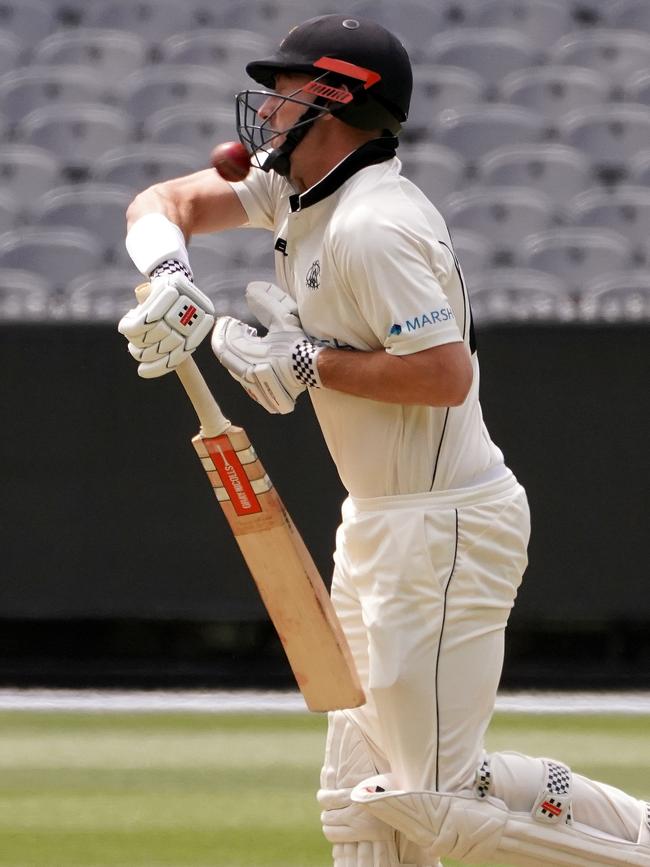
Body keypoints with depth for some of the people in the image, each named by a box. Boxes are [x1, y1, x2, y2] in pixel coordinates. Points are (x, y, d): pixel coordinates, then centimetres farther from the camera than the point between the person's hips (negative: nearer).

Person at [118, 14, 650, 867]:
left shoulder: (372, 227, -21)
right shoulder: (295, 189, 9)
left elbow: (449, 374, -27)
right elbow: (164, 203, 12)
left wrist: (313, 365, -19)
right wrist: (170, 276, -9)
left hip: (445, 531, -10)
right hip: (379, 527, 10)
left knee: (436, 798, -10)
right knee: (363, 798, 9)